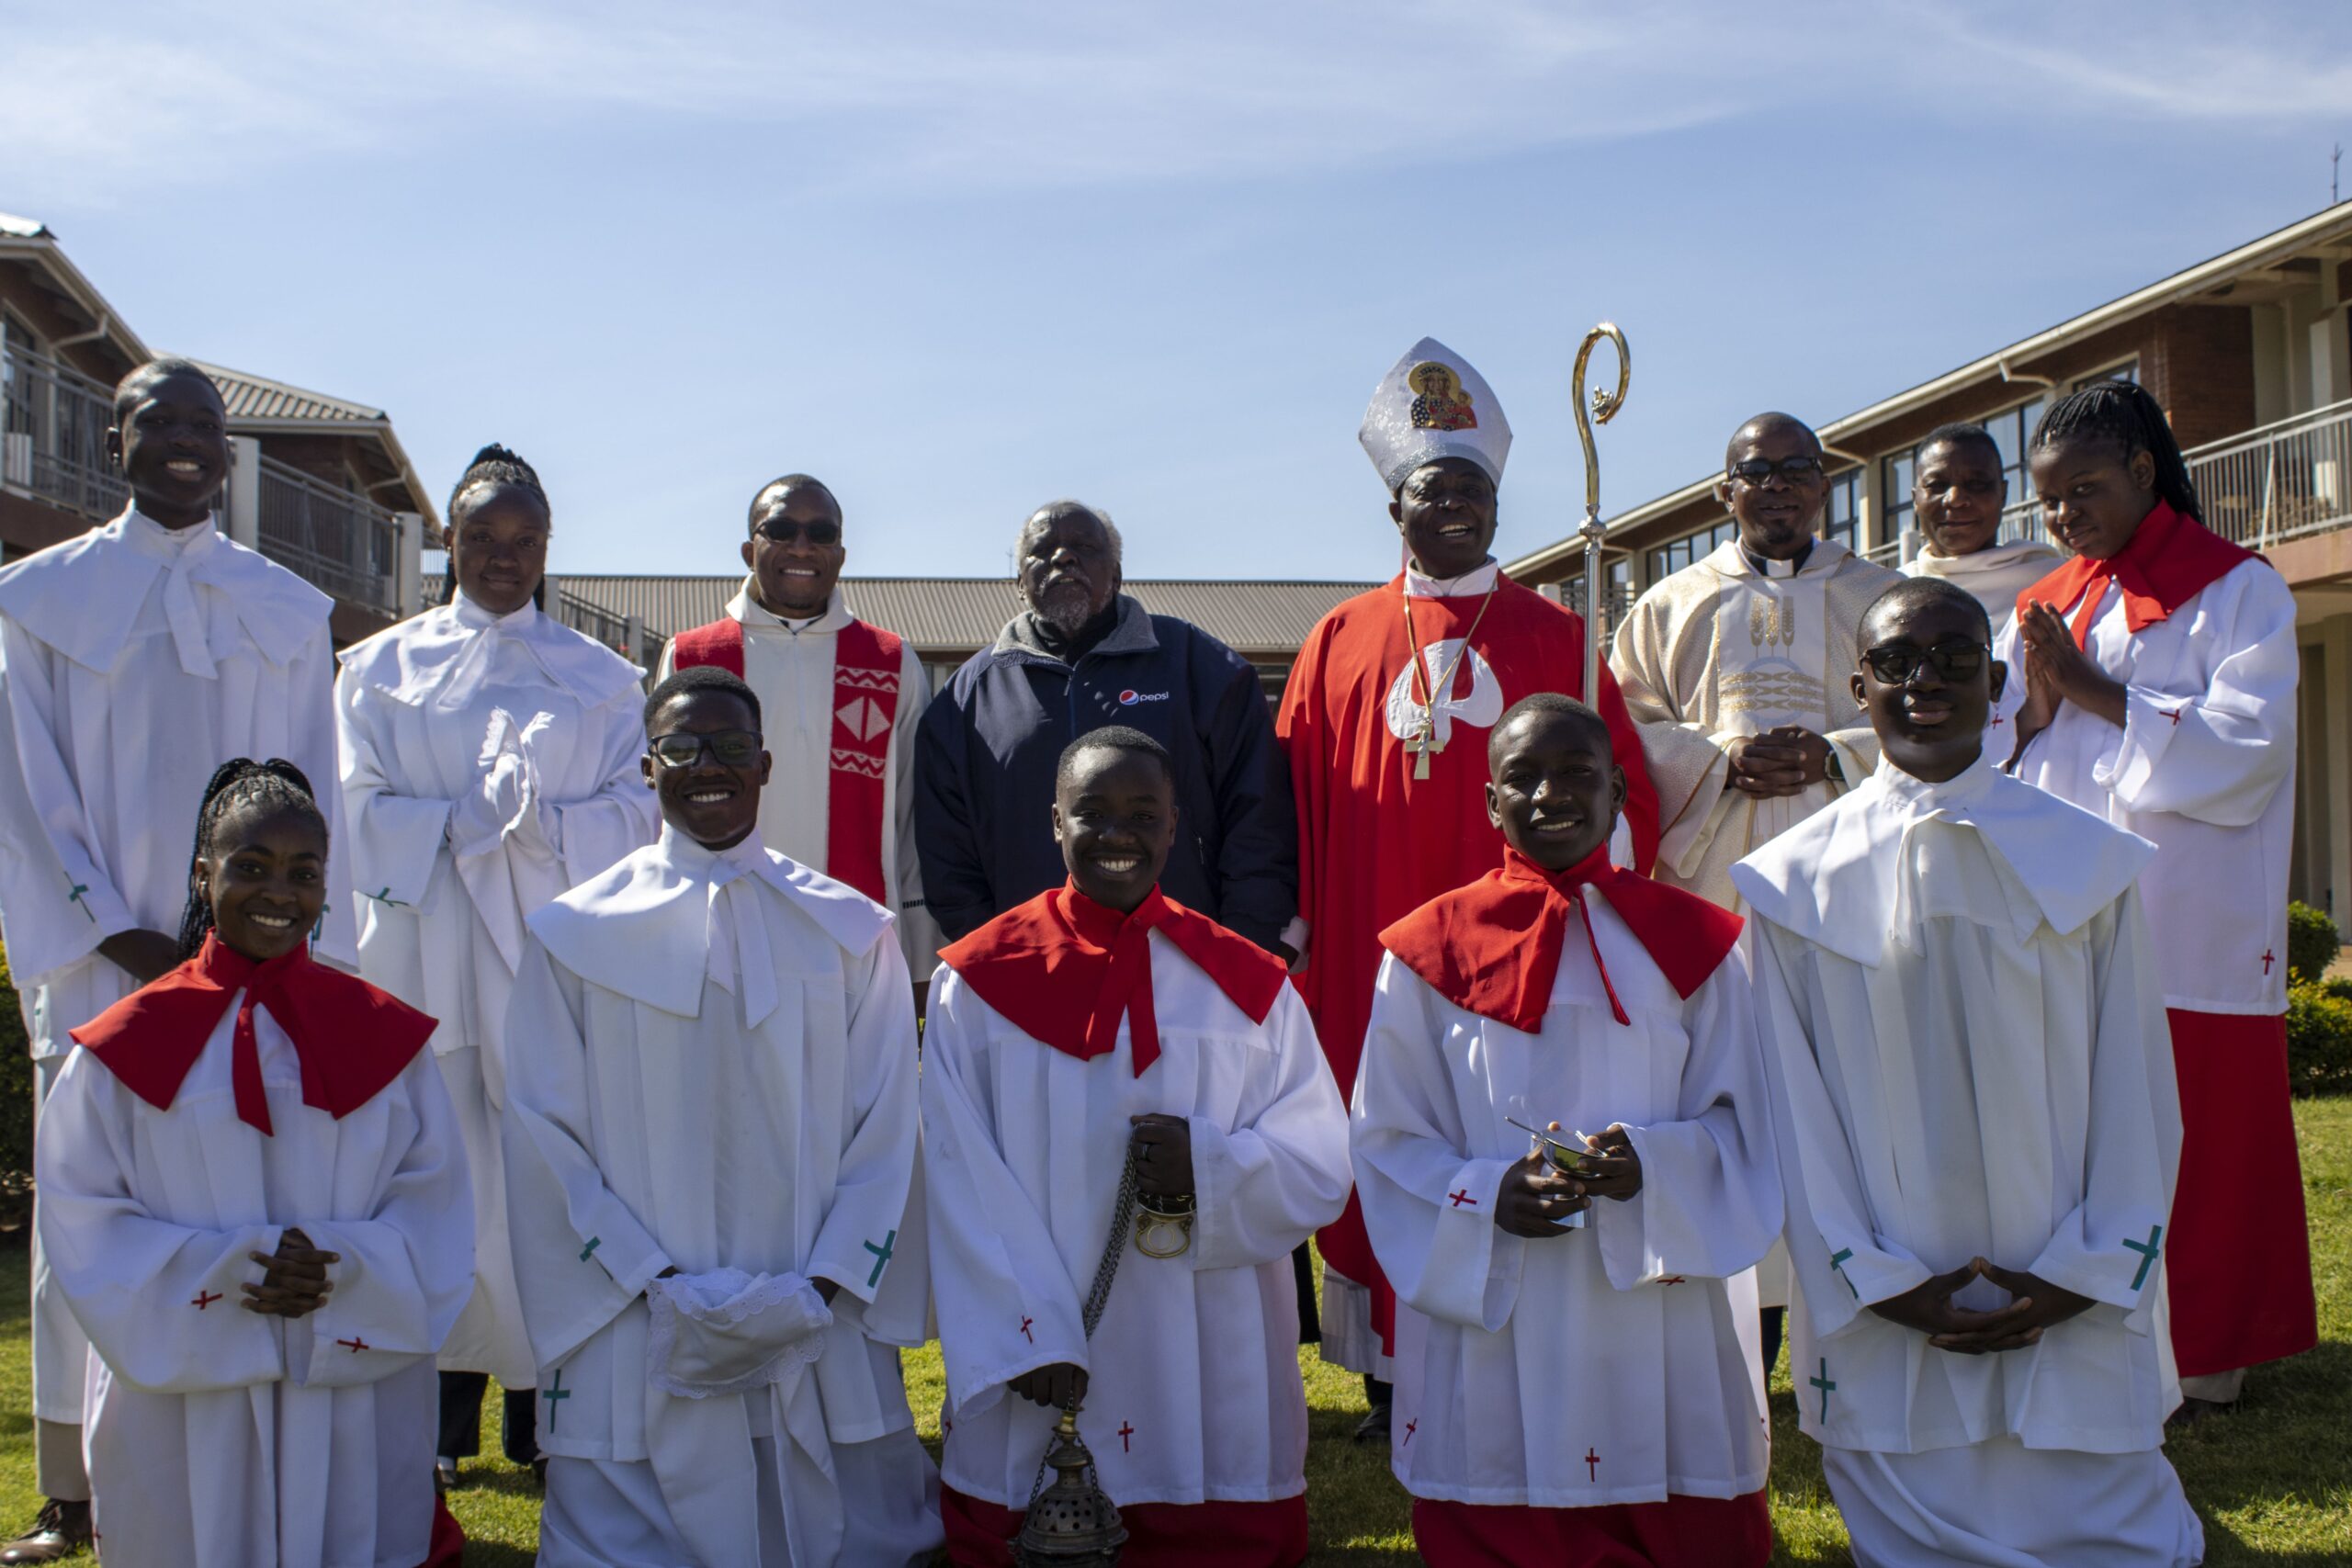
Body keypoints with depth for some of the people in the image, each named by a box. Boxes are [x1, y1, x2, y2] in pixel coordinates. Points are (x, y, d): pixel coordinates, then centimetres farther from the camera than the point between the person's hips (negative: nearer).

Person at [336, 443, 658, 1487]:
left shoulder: (602, 677, 14)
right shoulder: (381, 669, 15)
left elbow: (634, 814, 5)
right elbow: (362, 810, 4)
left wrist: (539, 825, -13)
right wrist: (470, 821, -10)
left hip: (556, 945, 0)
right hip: (425, 947, 0)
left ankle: (540, 1389, 3)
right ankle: (451, 1390, 6)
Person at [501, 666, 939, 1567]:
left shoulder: (851, 934, 7)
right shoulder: (574, 937, 4)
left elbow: (887, 1130, 5)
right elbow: (548, 1137, 1)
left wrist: (824, 1289, -6)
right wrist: (659, 1284, -8)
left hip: (821, 1344, 1)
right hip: (636, 1350, -1)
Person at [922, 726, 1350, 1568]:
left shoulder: (1245, 984, 4)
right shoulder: (976, 982, 0)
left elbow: (1321, 1166, 3)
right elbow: (961, 1184, -3)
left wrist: (1211, 1167, -16)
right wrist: (1030, 1336, -11)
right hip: (1031, 1383, -1)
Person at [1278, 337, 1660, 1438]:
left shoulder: (1555, 636, 10)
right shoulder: (1340, 640, 11)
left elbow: (1626, 794, 7)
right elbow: (1294, 801, 9)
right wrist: (1298, 932, 2)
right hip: (1371, 963, 1)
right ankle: (1389, 1382, 12)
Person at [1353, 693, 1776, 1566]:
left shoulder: (1687, 942, 5)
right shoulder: (1431, 952, 1)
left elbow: (1740, 1125, 5)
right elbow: (1387, 1141, 2)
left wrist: (1651, 1165, -16)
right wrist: (1489, 1196, -15)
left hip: (1658, 1333, 1)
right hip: (1490, 1327, -1)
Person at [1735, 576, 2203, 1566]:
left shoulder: (2090, 863, 3)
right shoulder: (1798, 881, 0)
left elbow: (2136, 1091, 4)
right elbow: (1795, 1108, 1)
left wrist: (2088, 1275, -4)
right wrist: (1879, 1287, -5)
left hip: (2076, 1325, 1)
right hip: (1889, 1329, -1)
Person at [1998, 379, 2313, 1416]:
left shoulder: (2237, 591, 0)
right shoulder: (2044, 608, 16)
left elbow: (2246, 748, -12)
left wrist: (2093, 691, -12)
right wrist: (2037, 702, -8)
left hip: (2188, 928, -4)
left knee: (2195, 1136, -1)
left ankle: (2201, 1350, 11)